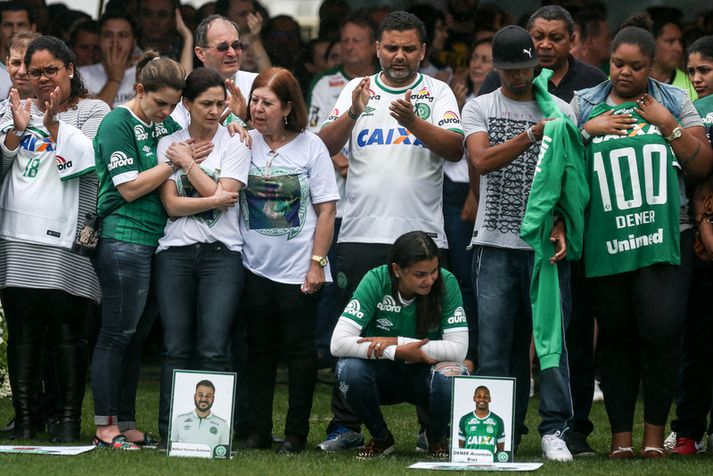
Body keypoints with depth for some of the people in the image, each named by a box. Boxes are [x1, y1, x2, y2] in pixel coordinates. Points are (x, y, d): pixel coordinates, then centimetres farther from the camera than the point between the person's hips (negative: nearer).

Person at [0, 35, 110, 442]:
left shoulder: (93, 112, 7)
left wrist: (53, 124, -12)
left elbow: (89, 158, -8)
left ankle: (70, 419, 1)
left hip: (68, 241, -3)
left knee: (68, 331, -4)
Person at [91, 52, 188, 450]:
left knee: (138, 336, 10)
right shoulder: (118, 124, -7)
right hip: (124, 240, -8)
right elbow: (130, 188, -13)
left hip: (156, 240, 8)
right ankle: (106, 427, -1)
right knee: (118, 334, -5)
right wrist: (174, 162, -10)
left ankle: (127, 425, 14)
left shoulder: (166, 124, 16)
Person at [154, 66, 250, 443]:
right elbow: (171, 204, 0)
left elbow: (225, 193, -7)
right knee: (176, 349, -1)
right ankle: (169, 434, 1)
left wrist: (187, 160, -2)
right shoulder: (168, 145, 10)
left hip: (222, 253, -1)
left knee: (212, 351, -10)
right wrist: (214, 200, -9)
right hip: (175, 253, 1)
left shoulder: (235, 143, 7)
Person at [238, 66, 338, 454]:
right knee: (259, 349, 8)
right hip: (255, 267, 3)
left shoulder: (310, 146, -5)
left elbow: (326, 209, -4)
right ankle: (258, 430, 14)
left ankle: (297, 433, 8)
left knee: (298, 349, 2)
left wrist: (317, 262, -8)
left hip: (299, 270, -3)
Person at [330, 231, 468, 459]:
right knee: (349, 368, -31)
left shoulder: (446, 283, -18)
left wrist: (396, 342, -26)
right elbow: (338, 343, -26)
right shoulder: (376, 281, -19)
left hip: (424, 373, 0)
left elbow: (458, 349, -22)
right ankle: (380, 438, -2)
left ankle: (438, 438, 1)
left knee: (451, 376, -33)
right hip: (384, 375, 0)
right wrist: (398, 353, -32)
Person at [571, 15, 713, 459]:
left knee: (662, 330, -13)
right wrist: (589, 130, -6)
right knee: (617, 336, 3)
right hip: (606, 242, 1)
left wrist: (668, 124, -4)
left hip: (665, 238, -1)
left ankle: (655, 432, -2)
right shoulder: (584, 105, 11)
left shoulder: (674, 102, 10)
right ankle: (621, 435, 9)